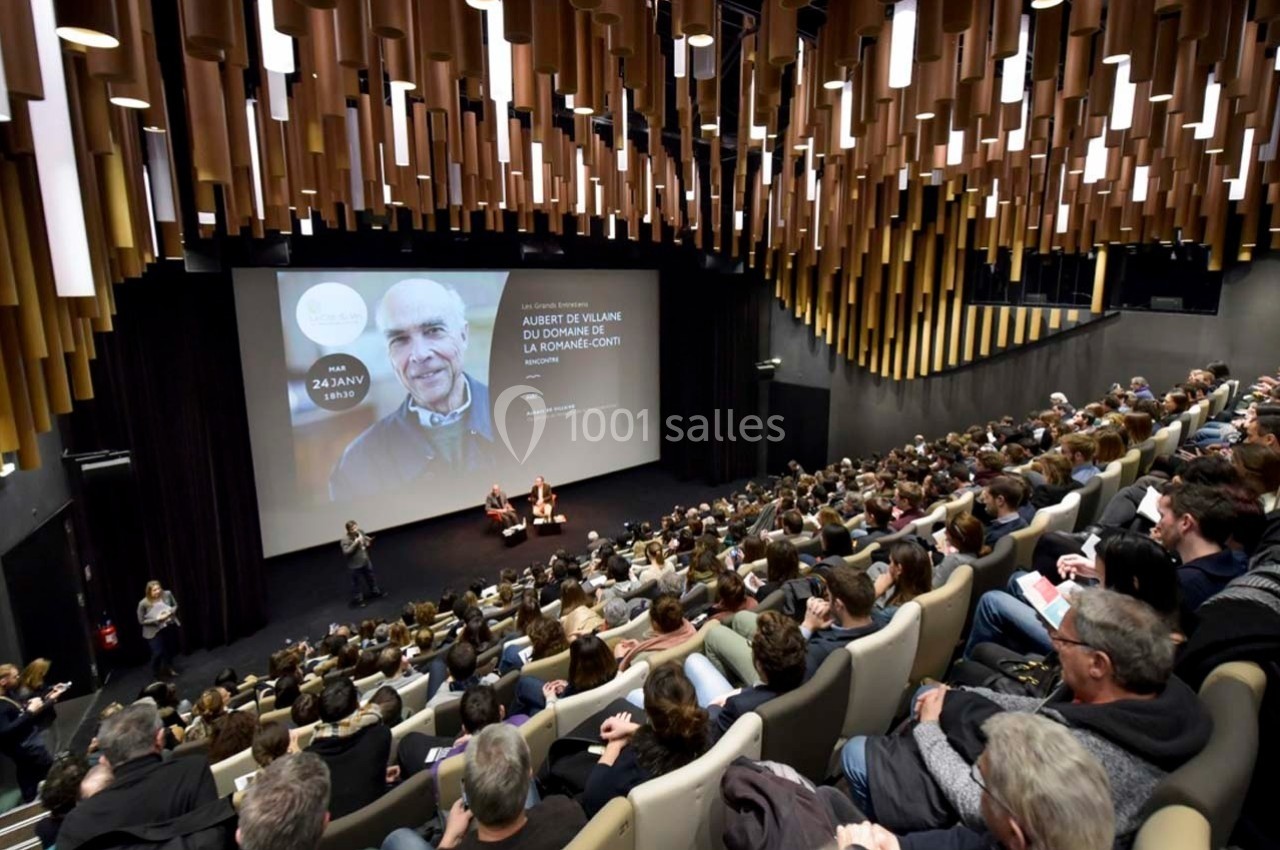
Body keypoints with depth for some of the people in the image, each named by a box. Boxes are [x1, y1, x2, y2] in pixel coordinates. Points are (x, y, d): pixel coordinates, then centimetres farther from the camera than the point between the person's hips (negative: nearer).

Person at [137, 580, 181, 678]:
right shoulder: (144, 604, -23)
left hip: (170, 627, 3)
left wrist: (171, 611, -18)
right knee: (158, 652, -7)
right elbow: (141, 621, -13)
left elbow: (175, 605, 3)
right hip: (154, 631, -3)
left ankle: (168, 668, 42)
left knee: (171, 649, 15)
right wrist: (157, 619, -25)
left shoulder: (167, 595, -15)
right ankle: (157, 672, 23)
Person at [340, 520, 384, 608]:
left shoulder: (360, 532, -6)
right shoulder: (345, 540, -24)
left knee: (371, 578, 24)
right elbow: (346, 552, -33)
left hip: (366, 561, 7)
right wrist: (355, 543, -37)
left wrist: (369, 542, -13)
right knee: (356, 583, 10)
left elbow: (367, 540, 10)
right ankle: (357, 600, 29)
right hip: (355, 565, -7)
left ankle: (375, 592, 47)